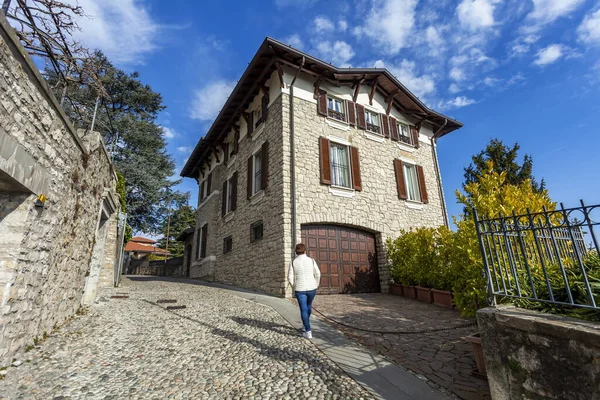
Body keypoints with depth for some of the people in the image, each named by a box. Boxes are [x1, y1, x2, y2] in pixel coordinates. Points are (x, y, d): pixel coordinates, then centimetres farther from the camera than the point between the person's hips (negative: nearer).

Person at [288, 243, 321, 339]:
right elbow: (317, 274, -4)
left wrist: (295, 287, 10)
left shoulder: (293, 262, -5)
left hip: (300, 289, -2)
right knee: (309, 305, 25)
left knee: (303, 310, 5)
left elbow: (290, 277, -5)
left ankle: (308, 332, 1)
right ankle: (305, 323, 43)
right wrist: (316, 285, 9)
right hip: (311, 288, 2)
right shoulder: (311, 260, -4)